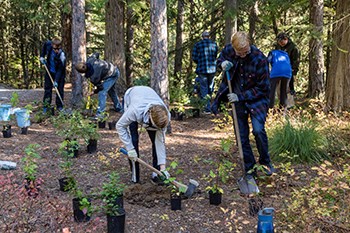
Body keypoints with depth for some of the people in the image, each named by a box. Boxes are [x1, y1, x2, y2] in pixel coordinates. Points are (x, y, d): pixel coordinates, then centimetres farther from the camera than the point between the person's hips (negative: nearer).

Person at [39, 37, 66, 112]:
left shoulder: (62, 56, -31)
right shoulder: (49, 44, -20)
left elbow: (60, 70, -25)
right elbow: (44, 45, 8)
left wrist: (56, 81, -31)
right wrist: (42, 56, 1)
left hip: (59, 74, -4)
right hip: (49, 72, 4)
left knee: (59, 89, -3)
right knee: (47, 88, 6)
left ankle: (59, 106, 9)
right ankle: (46, 105, 13)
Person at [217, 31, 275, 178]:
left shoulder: (259, 59, -22)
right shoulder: (229, 50, -10)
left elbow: (263, 88, -16)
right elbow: (220, 59, 15)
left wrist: (241, 96, -21)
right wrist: (222, 63, -9)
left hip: (256, 99, -4)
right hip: (237, 99, 4)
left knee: (258, 130, -23)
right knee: (242, 136, 5)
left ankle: (265, 161, 3)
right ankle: (249, 169, 19)